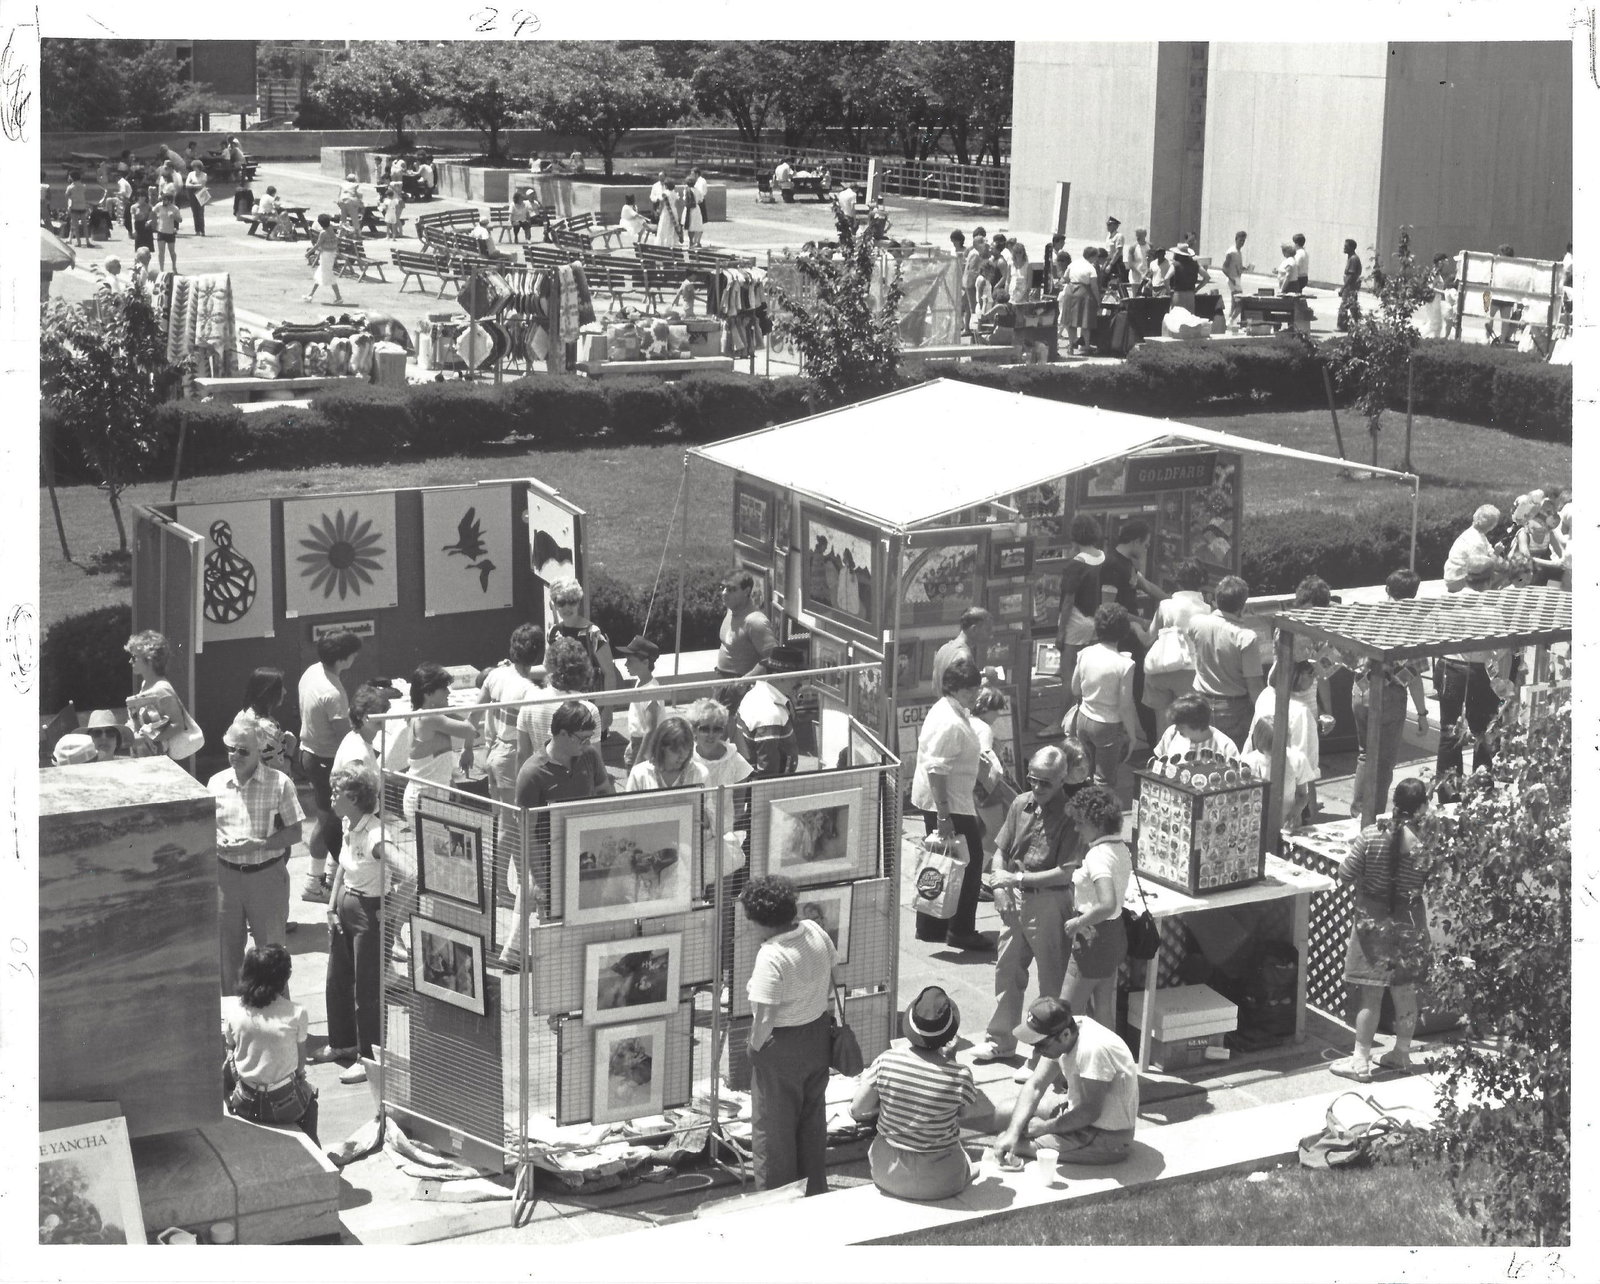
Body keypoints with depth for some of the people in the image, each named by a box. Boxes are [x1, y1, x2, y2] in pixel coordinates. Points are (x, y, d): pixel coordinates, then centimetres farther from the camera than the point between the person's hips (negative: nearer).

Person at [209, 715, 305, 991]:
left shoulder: (279, 784, -7)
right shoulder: (216, 783, 4)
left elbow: (294, 833, -6)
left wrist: (258, 844, -19)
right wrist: (216, 842, -11)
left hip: (267, 875, -3)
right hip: (226, 874, 3)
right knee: (225, 952, 10)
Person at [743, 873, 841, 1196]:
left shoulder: (771, 956, -29)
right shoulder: (815, 931, -7)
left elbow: (765, 1018, -29)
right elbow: (833, 979, 8)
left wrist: (755, 1046, -11)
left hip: (781, 1046, -8)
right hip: (818, 1033, 8)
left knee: (773, 1129, 10)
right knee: (813, 1120, 22)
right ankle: (815, 1192, 35)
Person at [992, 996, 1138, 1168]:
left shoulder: (1093, 1049, -33)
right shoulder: (1057, 1037, -8)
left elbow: (1091, 1112, -28)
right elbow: (1035, 1086, -7)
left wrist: (1044, 1127, -16)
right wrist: (1012, 1132, -18)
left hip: (1108, 1138, -9)